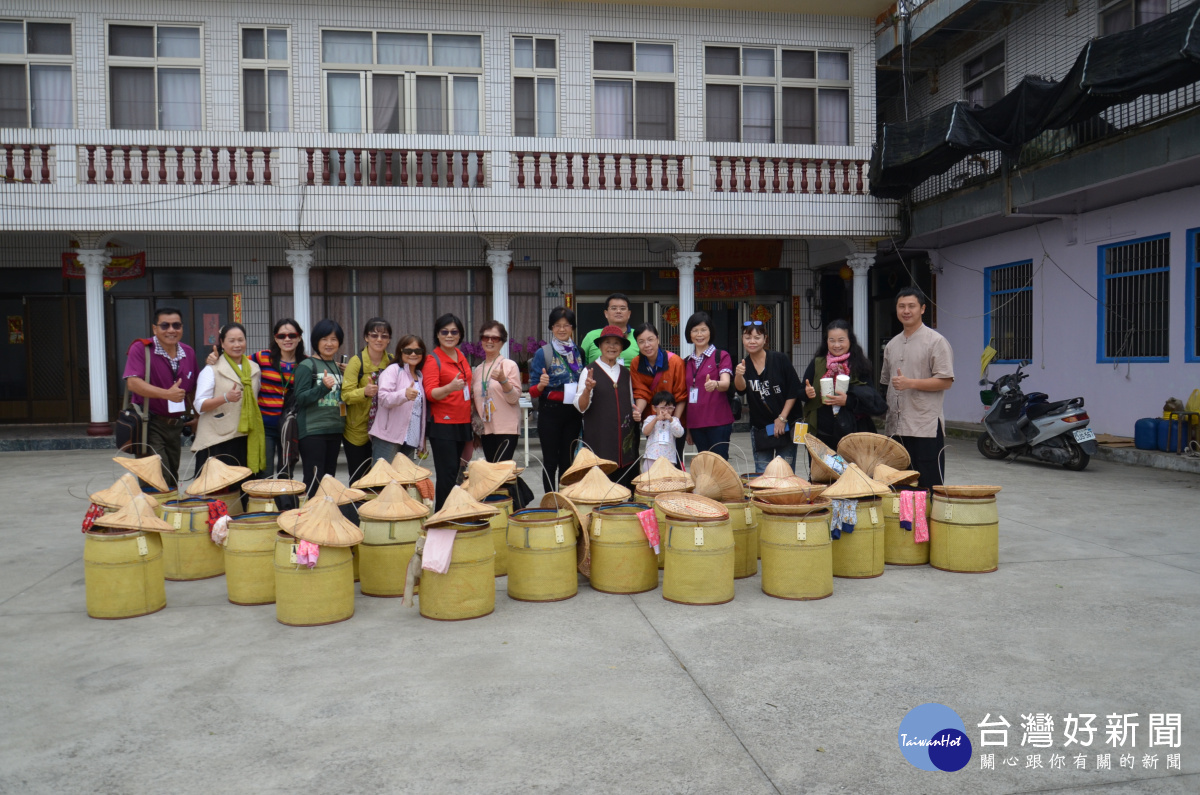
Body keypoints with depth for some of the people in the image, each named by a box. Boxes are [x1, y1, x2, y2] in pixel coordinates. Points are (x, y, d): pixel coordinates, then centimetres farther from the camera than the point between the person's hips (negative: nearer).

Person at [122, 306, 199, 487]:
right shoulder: (141, 348, -9)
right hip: (150, 424, -6)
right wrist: (167, 394, -33)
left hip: (176, 425, 6)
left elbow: (193, 388, 19)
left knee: (173, 481, 13)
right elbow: (133, 382, -22)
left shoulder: (188, 353, 9)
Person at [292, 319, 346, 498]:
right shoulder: (306, 366, -5)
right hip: (312, 431, -7)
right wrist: (323, 387, -25)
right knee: (313, 481, -7)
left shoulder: (338, 367, 15)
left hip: (335, 429, 7)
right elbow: (300, 398, -12)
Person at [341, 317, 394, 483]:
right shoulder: (356, 361, -11)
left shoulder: (392, 361, 2)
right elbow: (346, 395, -17)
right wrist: (364, 392, -35)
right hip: (357, 430, -4)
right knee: (358, 479, 3)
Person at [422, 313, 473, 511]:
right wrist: (451, 387, -36)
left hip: (462, 423, 7)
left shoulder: (461, 356, 13)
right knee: (447, 473, -9)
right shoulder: (432, 360, -8)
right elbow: (430, 393, -17)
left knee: (454, 472, 9)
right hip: (442, 424, -7)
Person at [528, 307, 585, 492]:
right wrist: (541, 385, -25)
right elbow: (533, 392, -5)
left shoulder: (578, 352, 8)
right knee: (551, 461, 1)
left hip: (573, 412, 4)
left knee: (568, 460, 10)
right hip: (550, 412, -4)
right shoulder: (543, 353, -5)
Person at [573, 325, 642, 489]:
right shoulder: (589, 371, 1)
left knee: (625, 483, 1)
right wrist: (587, 389, -24)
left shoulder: (625, 373, 16)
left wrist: (636, 413, 5)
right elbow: (581, 407, -6)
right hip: (599, 437, -4)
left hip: (625, 437, 4)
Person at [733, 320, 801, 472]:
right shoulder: (743, 365, 2)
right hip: (759, 428, 2)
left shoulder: (779, 359, -5)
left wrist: (782, 418, -8)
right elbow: (741, 388, -17)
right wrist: (739, 375, -39)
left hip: (785, 425, -2)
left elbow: (794, 390, -4)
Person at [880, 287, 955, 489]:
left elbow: (946, 381, -10)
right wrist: (884, 410, 16)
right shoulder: (892, 344, 17)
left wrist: (910, 383, -17)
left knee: (928, 486, -4)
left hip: (926, 427, -6)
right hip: (895, 428, 6)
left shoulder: (935, 341, -3)